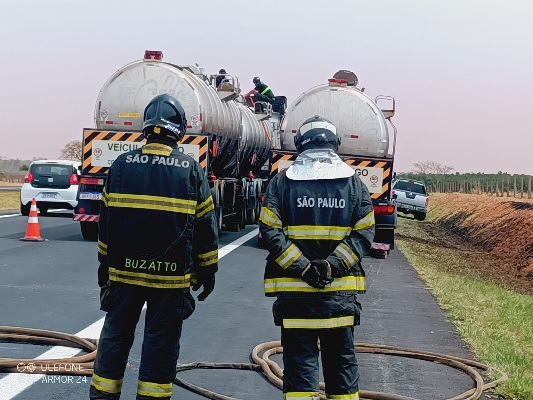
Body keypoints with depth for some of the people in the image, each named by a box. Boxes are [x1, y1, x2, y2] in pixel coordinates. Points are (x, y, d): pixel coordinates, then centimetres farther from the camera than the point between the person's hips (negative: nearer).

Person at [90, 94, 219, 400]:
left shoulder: (121, 165, 1)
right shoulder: (191, 170, -4)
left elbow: (106, 222, 6)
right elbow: (205, 226, -1)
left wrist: (105, 266, 16)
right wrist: (208, 270, 9)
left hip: (124, 271, 2)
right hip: (171, 276, -2)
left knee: (115, 337, 11)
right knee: (161, 343, 5)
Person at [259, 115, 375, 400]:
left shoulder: (282, 181, 0)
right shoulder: (354, 182, 5)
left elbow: (269, 231, -8)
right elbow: (364, 233, -3)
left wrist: (302, 267, -11)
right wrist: (333, 265, -9)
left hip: (293, 288, -1)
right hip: (341, 290, 2)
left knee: (299, 358, 2)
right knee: (342, 358, 12)